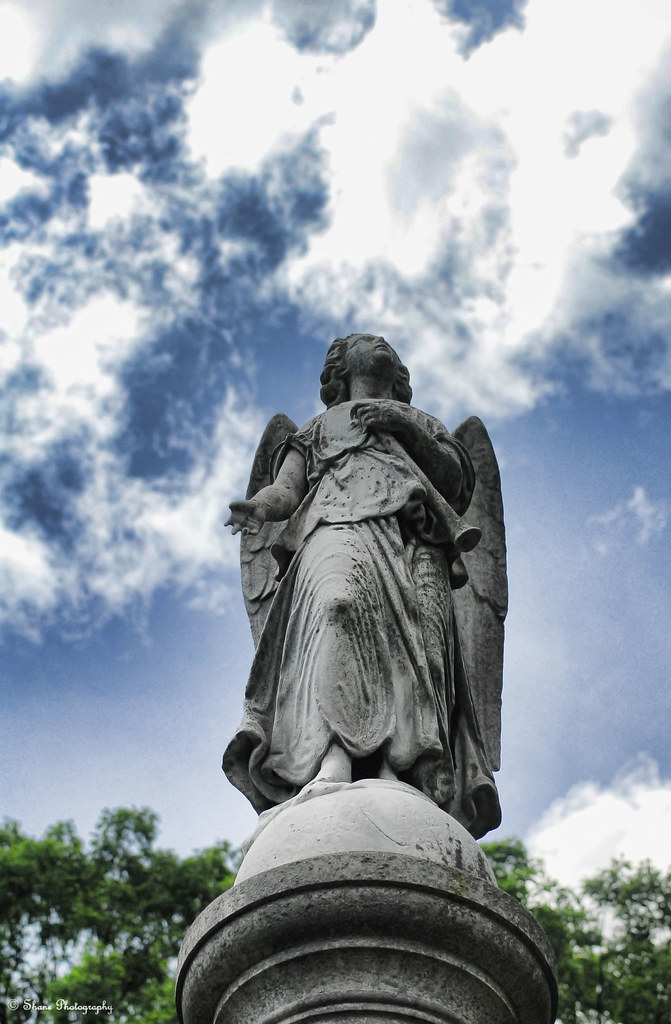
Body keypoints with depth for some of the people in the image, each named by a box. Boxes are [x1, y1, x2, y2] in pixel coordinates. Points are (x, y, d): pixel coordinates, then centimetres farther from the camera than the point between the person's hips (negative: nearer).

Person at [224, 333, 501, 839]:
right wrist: (258, 506, -3)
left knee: (417, 636, -29)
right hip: (338, 523, -2)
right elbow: (286, 489, 21)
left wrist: (407, 428, 5)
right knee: (338, 607, -36)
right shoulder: (320, 426, 39)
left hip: (415, 534, 2)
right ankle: (332, 760, -57)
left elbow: (456, 476, 21)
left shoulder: (421, 420, 41)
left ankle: (401, 772, -50)